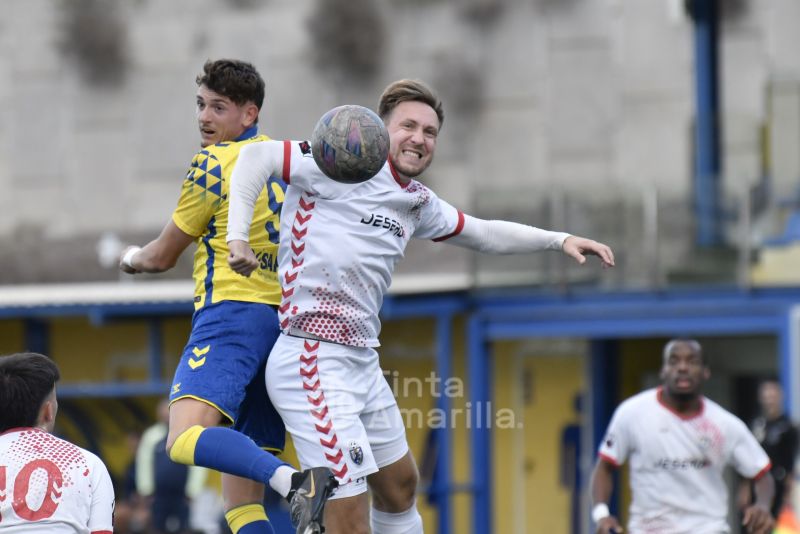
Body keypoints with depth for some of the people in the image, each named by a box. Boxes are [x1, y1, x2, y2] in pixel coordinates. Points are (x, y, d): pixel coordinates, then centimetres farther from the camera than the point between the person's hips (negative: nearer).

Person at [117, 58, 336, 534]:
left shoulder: (215, 162, -4)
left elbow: (162, 257, 6)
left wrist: (133, 258, 26)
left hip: (233, 313, -8)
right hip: (283, 321, 8)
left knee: (184, 440, -29)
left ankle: (293, 481, -48)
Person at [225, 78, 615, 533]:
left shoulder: (419, 203, 16)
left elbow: (485, 233, 29)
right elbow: (259, 155, -12)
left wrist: (560, 239, 22)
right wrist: (238, 235, -23)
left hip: (363, 363, 10)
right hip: (315, 361, -10)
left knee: (400, 487, 25)